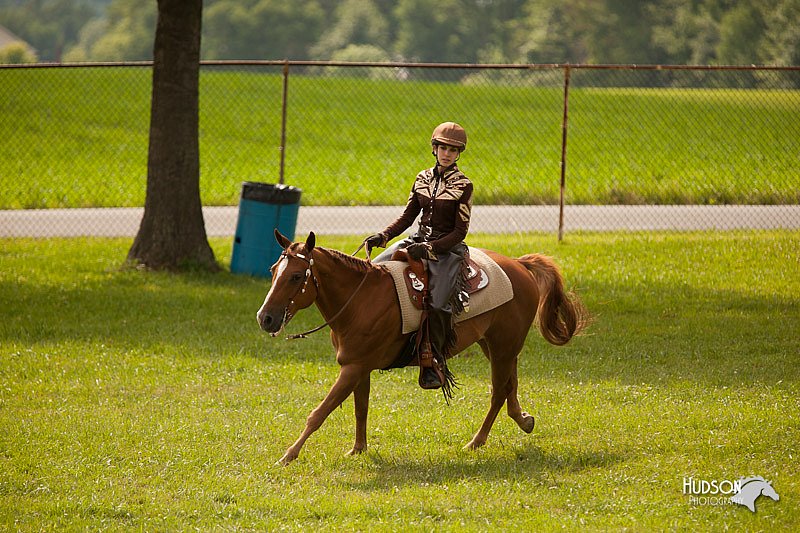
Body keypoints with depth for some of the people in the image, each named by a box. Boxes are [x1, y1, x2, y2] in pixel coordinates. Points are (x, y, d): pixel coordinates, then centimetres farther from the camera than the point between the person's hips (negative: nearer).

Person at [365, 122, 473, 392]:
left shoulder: (463, 185, -6)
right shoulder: (423, 179, 10)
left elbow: (460, 231, -9)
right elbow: (407, 217, 13)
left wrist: (429, 249, -21)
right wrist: (382, 237, -4)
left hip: (448, 248, -6)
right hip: (418, 240, 6)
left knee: (438, 302, -28)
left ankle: (433, 365, -18)